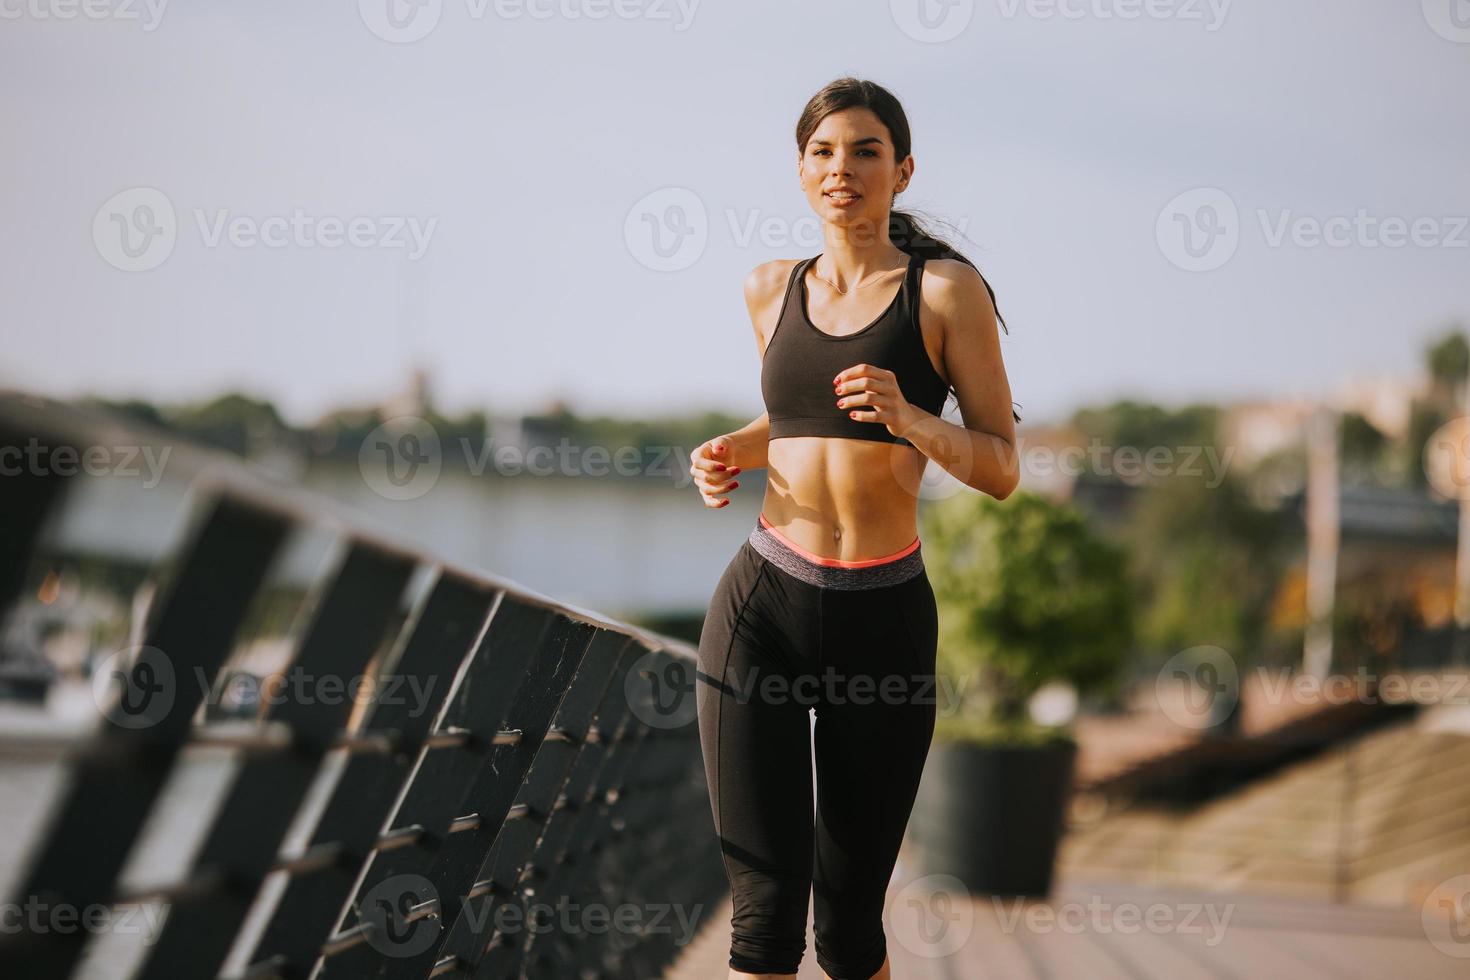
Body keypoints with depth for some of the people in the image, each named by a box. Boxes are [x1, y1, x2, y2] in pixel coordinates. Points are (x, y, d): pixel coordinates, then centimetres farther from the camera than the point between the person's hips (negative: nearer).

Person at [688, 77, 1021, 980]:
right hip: (762, 605, 2)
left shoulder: (945, 290, -1)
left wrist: (910, 420, -20)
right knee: (766, 904, -5)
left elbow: (1002, 470, -2)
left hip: (884, 618, -2)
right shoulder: (772, 289, 11)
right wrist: (732, 452, 6)